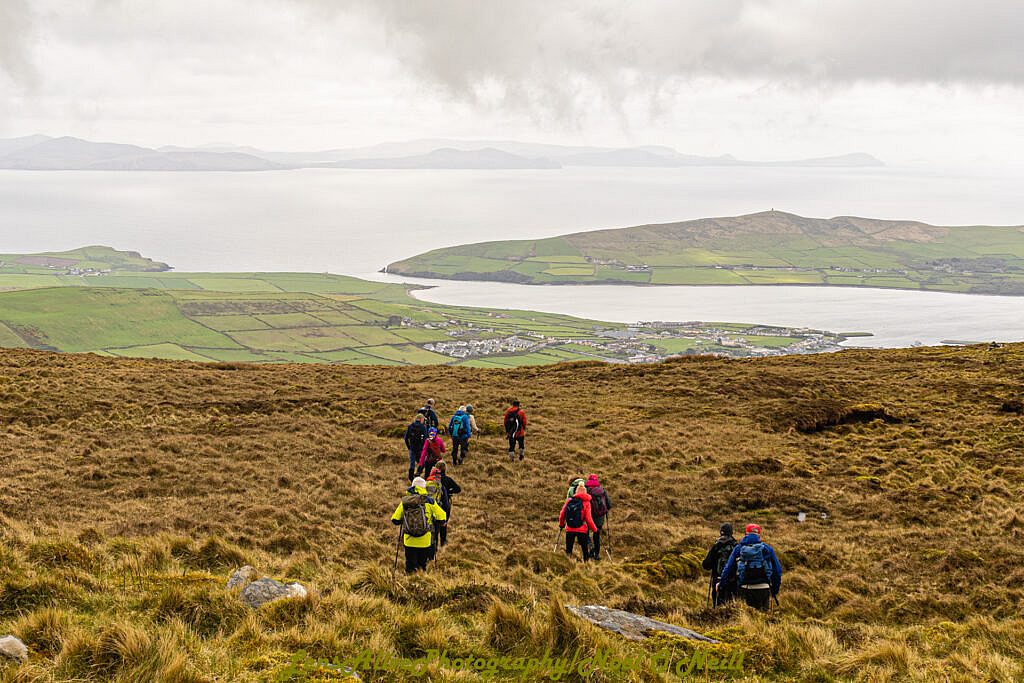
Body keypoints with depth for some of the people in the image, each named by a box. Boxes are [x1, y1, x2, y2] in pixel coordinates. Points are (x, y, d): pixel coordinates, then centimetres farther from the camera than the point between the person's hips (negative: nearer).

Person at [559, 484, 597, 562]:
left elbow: (562, 514, 4)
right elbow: (588, 518, -9)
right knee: (585, 549, 12)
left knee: (568, 550, 10)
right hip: (581, 530, -2)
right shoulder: (586, 503, -6)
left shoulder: (569, 501, 2)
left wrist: (561, 524, 23)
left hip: (569, 529, 2)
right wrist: (594, 529, 4)